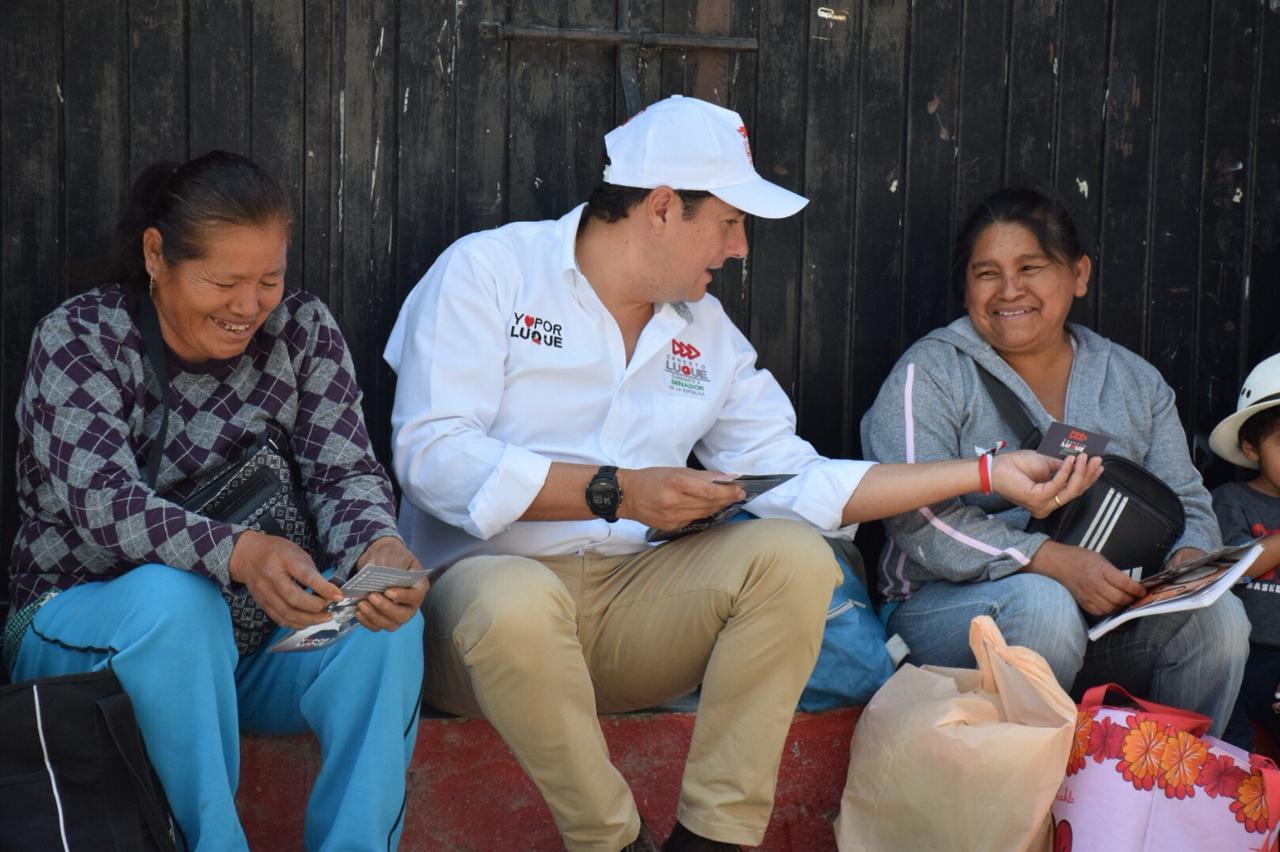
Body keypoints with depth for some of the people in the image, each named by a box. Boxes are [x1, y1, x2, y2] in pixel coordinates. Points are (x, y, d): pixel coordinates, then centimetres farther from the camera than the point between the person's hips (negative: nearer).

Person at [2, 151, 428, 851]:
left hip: (243, 630, 3)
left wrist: (378, 547, -33)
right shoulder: (79, 338, -12)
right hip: (79, 630, -3)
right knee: (172, 595, -36)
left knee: (389, 611, -25)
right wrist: (237, 553, -46)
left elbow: (345, 473, -8)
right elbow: (103, 504, -26)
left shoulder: (302, 330, -1)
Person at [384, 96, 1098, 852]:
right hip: (486, 580, -5)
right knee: (520, 602, -39)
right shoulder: (488, 270, -4)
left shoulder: (708, 334, 14)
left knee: (794, 554, -17)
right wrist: (615, 492, -21)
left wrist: (986, 472, 5)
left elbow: (797, 481, 9)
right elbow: (432, 456, -15)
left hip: (627, 598, 5)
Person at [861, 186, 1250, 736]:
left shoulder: (1135, 382, 14)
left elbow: (1186, 503, 16)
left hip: (1106, 614, 4)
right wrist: (1054, 562, -25)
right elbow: (917, 517, -14)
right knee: (1042, 603, -34)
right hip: (947, 607, -4)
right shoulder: (930, 373, -2)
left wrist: (1188, 558, -10)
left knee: (1219, 614, -20)